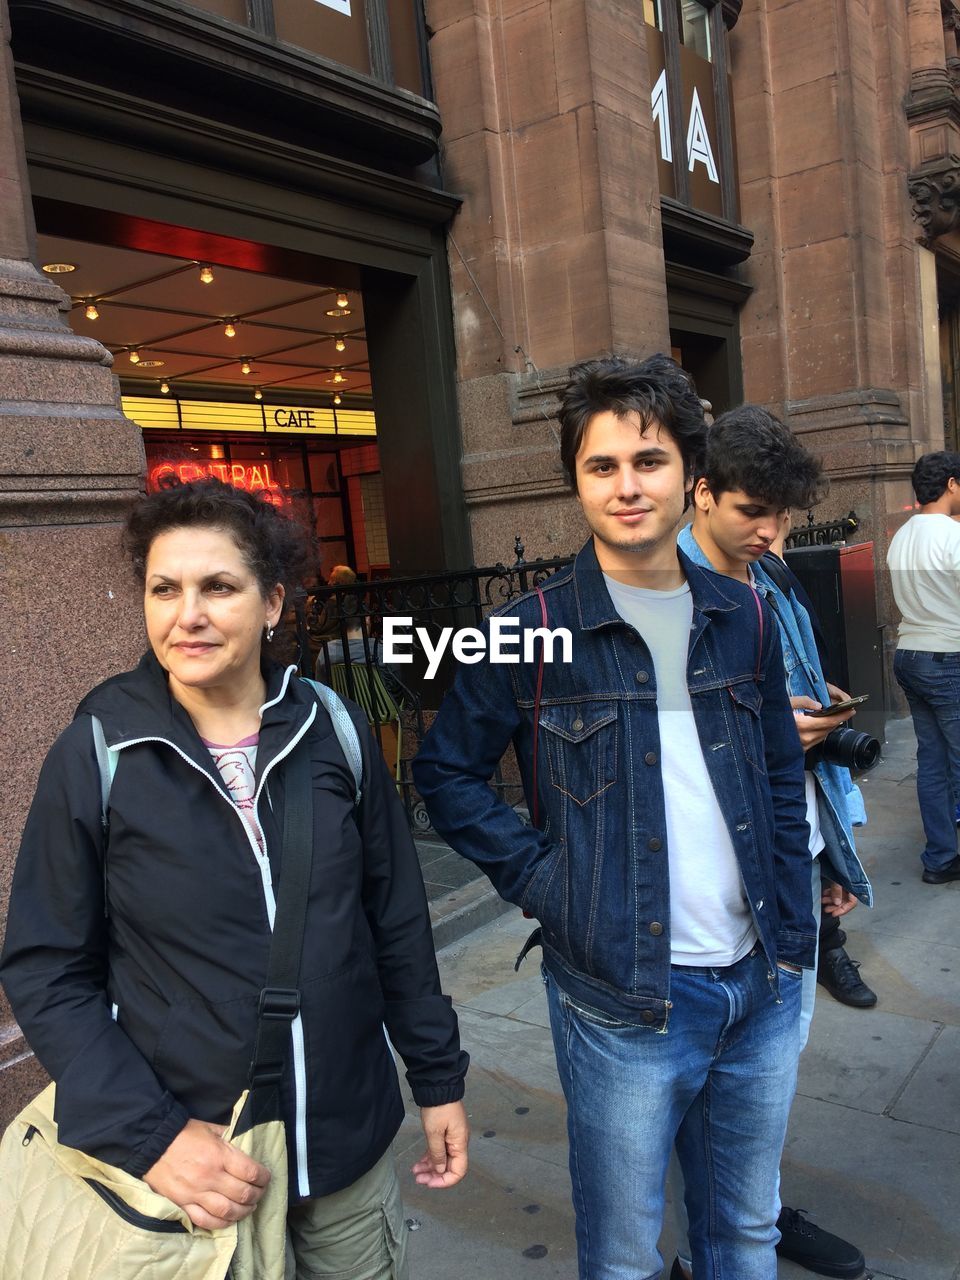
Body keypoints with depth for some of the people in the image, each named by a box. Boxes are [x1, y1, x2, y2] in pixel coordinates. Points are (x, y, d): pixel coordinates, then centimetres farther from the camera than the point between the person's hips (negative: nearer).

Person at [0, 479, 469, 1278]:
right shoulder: (96, 755, -12)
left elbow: (398, 921, 1)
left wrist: (439, 1077, 6)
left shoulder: (335, 732, -6)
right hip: (191, 1160, -2)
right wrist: (147, 1135, -17)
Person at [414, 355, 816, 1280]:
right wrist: (538, 877, -11)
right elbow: (446, 771, -2)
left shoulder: (743, 617, 2)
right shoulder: (533, 633, -10)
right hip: (621, 1000, -4)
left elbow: (782, 777, 11)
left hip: (760, 990, 4)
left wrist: (793, 929, 6)